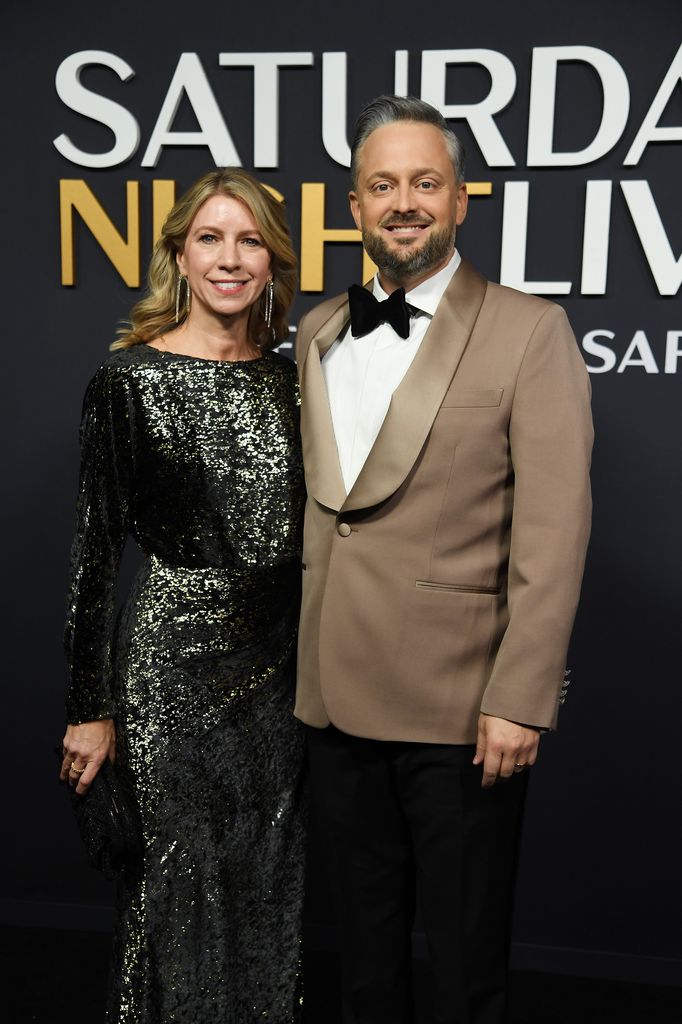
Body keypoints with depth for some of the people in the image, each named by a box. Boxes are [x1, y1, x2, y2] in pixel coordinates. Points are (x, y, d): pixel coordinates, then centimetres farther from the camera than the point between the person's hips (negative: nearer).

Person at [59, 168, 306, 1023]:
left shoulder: (287, 379, 6)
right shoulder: (129, 378, -9)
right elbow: (94, 549, -8)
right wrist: (91, 709, -7)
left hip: (278, 661, 5)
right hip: (173, 659, -5)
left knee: (268, 885, 17)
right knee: (182, 884, 9)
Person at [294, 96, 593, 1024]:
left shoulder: (529, 331, -7)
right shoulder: (317, 333, 10)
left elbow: (553, 534, -12)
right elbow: (310, 508, 12)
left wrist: (520, 701, -16)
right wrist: (298, 660, 8)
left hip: (460, 705, -5)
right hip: (336, 695, 5)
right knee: (365, 941, 21)